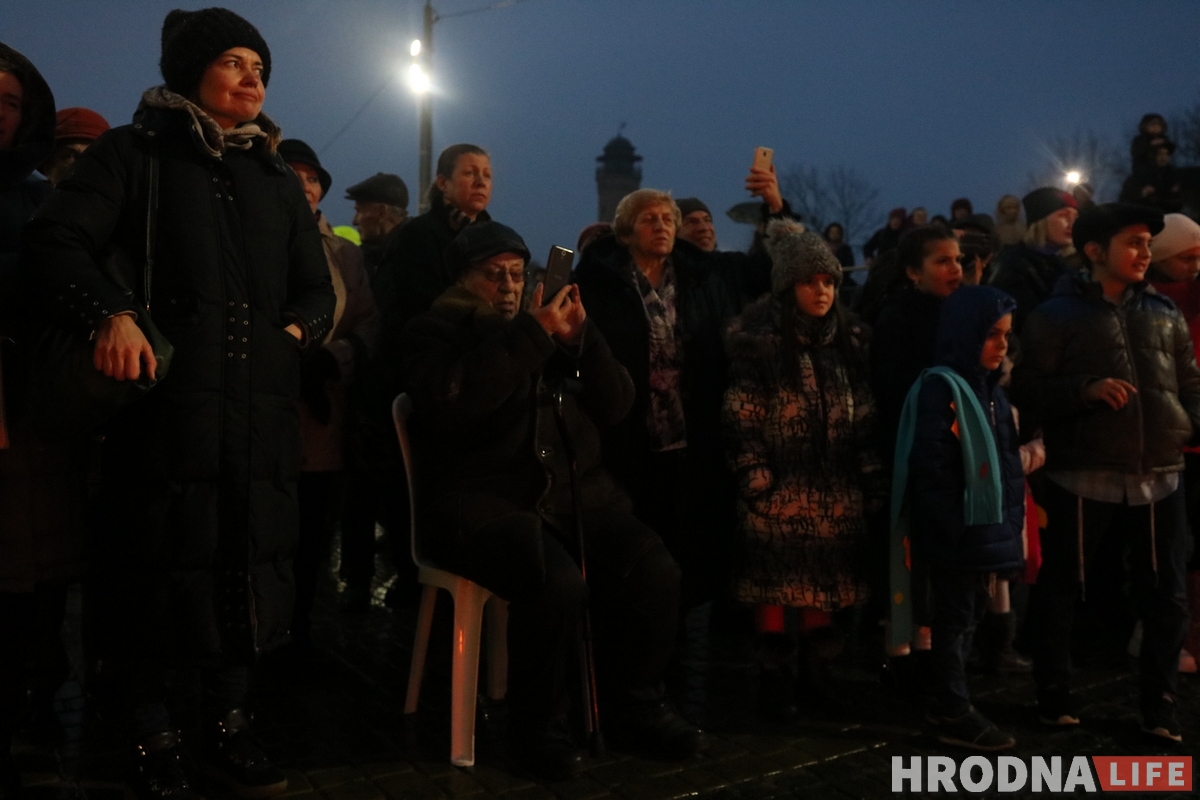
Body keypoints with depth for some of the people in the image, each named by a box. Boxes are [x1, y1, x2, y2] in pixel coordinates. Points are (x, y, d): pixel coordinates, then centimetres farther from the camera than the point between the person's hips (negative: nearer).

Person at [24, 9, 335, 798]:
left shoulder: (278, 179, 19)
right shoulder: (134, 153, 6)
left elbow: (317, 287, 20)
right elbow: (56, 236, -4)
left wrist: (297, 329, -1)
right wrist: (112, 313, -20)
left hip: (260, 407, 4)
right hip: (162, 399, -4)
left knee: (250, 560, 7)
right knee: (158, 561, 2)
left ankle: (229, 725, 22)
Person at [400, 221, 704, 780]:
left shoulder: (549, 328, 21)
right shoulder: (435, 333, 5)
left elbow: (615, 407, 12)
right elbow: (452, 407, -17)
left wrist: (580, 339, -4)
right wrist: (529, 337, -18)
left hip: (576, 493, 5)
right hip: (485, 501, -5)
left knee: (654, 570, -18)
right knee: (559, 583, -32)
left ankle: (633, 708, 4)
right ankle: (537, 725, -7)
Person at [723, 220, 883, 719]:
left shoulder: (845, 342, 11)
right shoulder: (758, 343, -5)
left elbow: (863, 418, 12)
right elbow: (741, 419, -8)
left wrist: (871, 480, 8)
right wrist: (756, 482, -14)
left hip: (832, 489, 5)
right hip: (779, 490, -4)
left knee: (822, 582, 9)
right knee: (775, 582, 0)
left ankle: (814, 673, 22)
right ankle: (775, 678, 12)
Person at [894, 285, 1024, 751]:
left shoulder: (989, 387, 12)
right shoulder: (940, 387, -16)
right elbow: (930, 469, -20)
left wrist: (1006, 523, 12)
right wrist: (956, 529, -19)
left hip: (986, 528, 9)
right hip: (957, 531, -9)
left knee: (970, 617, 17)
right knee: (955, 620, 1)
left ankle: (953, 704, 29)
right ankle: (954, 715, 12)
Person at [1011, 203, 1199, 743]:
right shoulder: (1058, 315, 0)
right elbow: (1028, 393, -6)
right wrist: (1086, 389, -20)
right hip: (1084, 479, -4)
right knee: (1060, 592, 5)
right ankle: (1054, 698, 22)